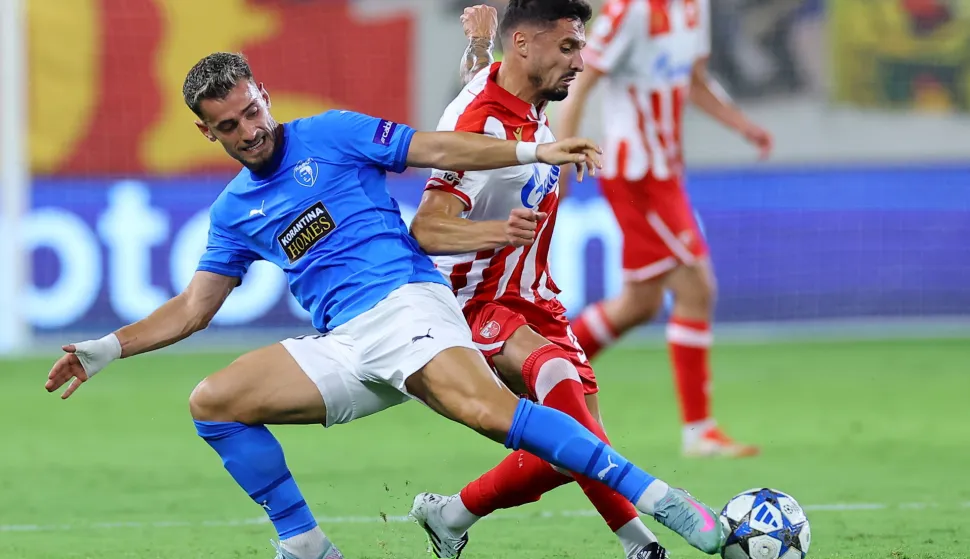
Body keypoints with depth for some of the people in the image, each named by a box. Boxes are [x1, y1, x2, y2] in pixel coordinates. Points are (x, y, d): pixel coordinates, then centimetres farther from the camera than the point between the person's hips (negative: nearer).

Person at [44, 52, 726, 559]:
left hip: (404, 302, -6)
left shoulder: (331, 134, 7)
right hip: (341, 347, 6)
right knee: (212, 402, -9)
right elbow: (193, 308, 23)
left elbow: (438, 150, 4)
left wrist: (533, 151, -8)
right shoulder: (233, 212, 19)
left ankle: (662, 503, -38)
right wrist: (105, 350, 15)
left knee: (485, 407, -32)